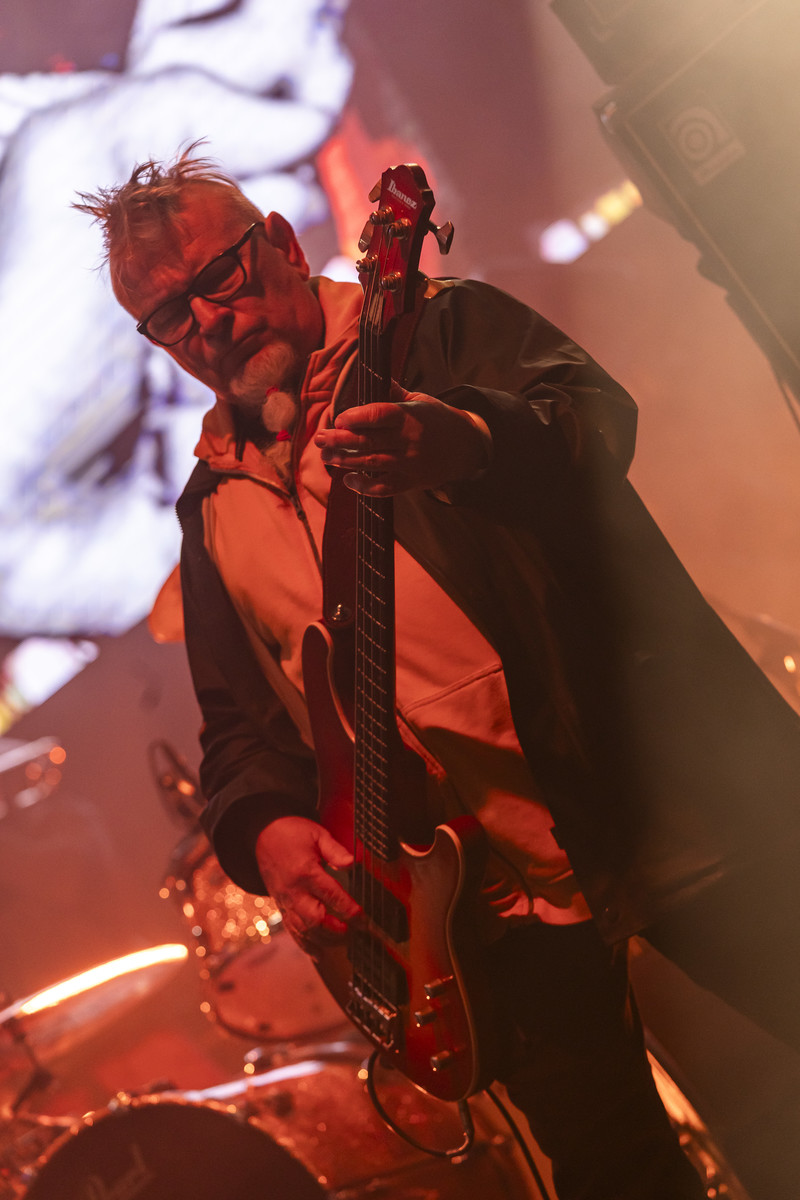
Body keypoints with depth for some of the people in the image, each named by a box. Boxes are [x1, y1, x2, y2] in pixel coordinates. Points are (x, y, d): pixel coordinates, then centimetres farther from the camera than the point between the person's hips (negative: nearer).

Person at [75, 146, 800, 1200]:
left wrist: (467, 443, -38)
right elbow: (236, 720, 16)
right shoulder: (216, 509, 16)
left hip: (674, 800, -3)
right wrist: (268, 828, -5)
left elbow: (594, 412, -16)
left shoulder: (437, 327, 3)